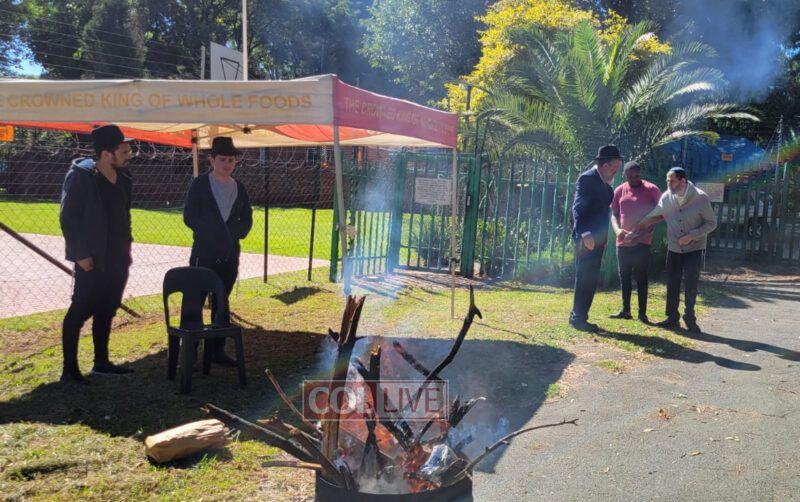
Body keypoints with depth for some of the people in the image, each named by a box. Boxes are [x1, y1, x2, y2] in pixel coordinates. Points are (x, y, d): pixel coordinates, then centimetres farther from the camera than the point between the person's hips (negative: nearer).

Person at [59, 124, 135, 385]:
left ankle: (101, 363, 25)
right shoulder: (81, 177, -12)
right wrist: (80, 255, -16)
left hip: (117, 259, 8)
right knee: (80, 311, -3)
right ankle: (69, 370, 5)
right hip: (92, 260, -7)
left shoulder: (123, 179, 10)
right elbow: (67, 218, -12)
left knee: (106, 310, 14)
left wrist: (126, 246, 14)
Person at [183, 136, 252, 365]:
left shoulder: (238, 188, 12)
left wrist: (235, 233, -5)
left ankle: (217, 350, 18)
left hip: (229, 255, 5)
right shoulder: (200, 185, -1)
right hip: (204, 254, -4)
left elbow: (247, 219, 13)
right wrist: (214, 234, -12)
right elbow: (189, 217, -7)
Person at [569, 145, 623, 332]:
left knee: (590, 279, 12)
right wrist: (585, 233, -31)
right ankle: (578, 318, 3)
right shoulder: (587, 179, -12)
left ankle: (578, 316, 20)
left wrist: (603, 237, 18)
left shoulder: (604, 182, 15)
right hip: (587, 238, -9)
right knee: (585, 278, -5)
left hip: (597, 238, 9)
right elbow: (578, 208, -20)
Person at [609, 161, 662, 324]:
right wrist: (617, 229, -10)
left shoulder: (651, 190, -5)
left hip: (642, 242, -4)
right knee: (624, 277, 12)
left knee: (641, 278, -1)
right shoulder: (619, 191, 6)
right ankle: (625, 310, 22)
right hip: (623, 242, 4)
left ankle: (642, 313, 5)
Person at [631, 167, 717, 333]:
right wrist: (636, 229, 8)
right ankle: (672, 318, 18)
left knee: (690, 284, -7)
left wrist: (691, 236, -20)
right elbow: (652, 217, 9)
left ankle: (689, 318, 9)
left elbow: (711, 223, -9)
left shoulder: (700, 198, -16)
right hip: (674, 249, 3)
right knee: (672, 285, 6)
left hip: (694, 249, -3)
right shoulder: (666, 197, -7)